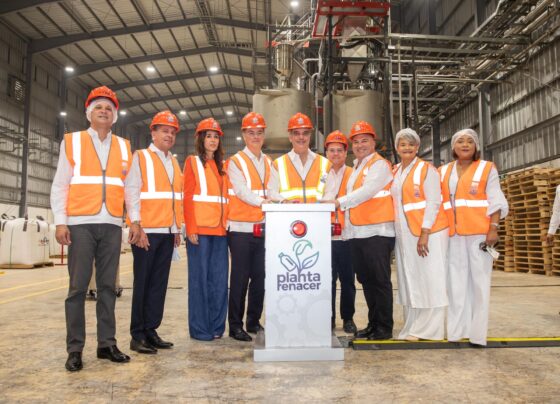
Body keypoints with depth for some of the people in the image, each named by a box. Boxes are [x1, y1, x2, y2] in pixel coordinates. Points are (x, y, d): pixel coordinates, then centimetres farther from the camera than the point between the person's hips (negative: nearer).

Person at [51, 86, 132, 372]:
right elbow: (59, 186, 4)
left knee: (107, 286, 6)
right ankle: (75, 349, 7)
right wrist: (60, 222, -5)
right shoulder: (72, 142, 7)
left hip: (112, 225, 2)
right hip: (81, 224, -2)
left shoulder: (124, 147, 13)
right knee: (78, 286, -1)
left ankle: (107, 344, 13)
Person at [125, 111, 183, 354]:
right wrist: (136, 224, -17)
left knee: (159, 284, 7)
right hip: (146, 231, -6)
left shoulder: (174, 163, 19)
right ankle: (137, 335, 6)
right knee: (142, 283, -1)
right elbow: (132, 191, -8)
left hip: (168, 232, 6)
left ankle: (151, 331, 15)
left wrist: (178, 228, 14)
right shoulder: (140, 157, 1)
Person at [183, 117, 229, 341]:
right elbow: (187, 197, -3)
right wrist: (191, 228, -12)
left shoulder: (221, 166, 19)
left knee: (219, 279, 5)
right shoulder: (192, 162, 5)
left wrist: (227, 223, 5)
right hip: (200, 229, -5)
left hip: (220, 229, 5)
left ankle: (216, 326, 15)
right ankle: (199, 329, 8)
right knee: (200, 278, -1)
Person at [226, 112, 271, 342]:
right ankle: (235, 325, 10)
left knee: (260, 276, 9)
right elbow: (241, 191, -14)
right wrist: (263, 200, -30)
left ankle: (254, 321, 23)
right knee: (240, 278, 0)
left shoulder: (269, 163, 15)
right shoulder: (235, 162, -1)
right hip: (241, 228, -5)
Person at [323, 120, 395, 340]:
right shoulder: (356, 168, 21)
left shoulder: (379, 164, -4)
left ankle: (384, 328, 7)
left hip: (377, 232, -8)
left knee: (380, 281, -2)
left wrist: (340, 202, -24)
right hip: (356, 233, 8)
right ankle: (373, 324, 23)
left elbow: (367, 191, -18)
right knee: (366, 280, 12)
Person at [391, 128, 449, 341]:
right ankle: (412, 327, 16)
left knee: (429, 280, -1)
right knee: (408, 281, 8)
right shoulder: (394, 172, 14)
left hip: (429, 232, -6)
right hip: (404, 234, 6)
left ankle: (429, 329, 8)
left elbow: (433, 203, -10)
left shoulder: (427, 170, -4)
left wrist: (424, 234, -16)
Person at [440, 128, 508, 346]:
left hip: (479, 232, -3)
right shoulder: (443, 171, 15)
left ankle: (477, 332, 5)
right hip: (453, 234, 3)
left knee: (479, 280, -1)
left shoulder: (487, 168, 5)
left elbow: (495, 202, -1)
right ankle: (456, 330, 12)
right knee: (456, 281, 5)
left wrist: (493, 228, -12)